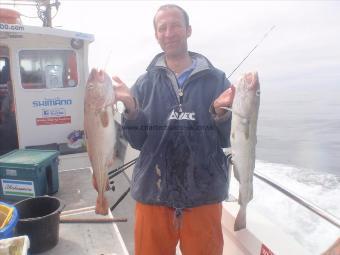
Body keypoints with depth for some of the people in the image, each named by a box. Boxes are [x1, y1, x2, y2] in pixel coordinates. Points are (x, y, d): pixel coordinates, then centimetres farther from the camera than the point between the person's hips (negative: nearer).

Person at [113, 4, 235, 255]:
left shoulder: (216, 79, -2)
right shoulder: (145, 83, 2)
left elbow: (227, 140, -2)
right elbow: (137, 142, -1)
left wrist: (221, 113, -20)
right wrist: (131, 109, -17)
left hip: (204, 194, 0)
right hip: (153, 193, 1)